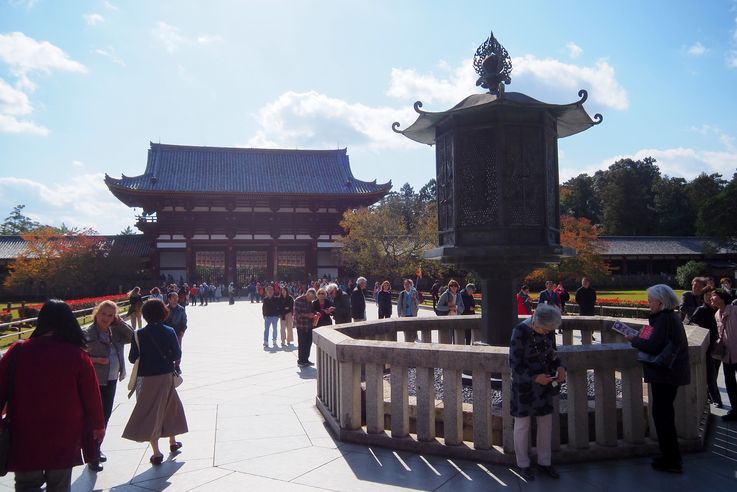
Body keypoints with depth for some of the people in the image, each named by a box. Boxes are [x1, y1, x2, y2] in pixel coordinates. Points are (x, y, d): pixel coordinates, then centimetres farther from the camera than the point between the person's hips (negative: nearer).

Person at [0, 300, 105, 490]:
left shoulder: (17, 351, -12)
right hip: (64, 436, 0)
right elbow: (91, 395, -7)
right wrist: (98, 425, 9)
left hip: (25, 435, 1)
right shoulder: (78, 356, -15)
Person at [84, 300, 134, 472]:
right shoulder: (87, 334, -12)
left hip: (112, 380, 7)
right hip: (95, 382, -7)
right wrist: (95, 360, -24)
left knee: (105, 416, 17)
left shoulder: (115, 332, 6)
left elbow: (131, 336, 2)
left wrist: (119, 322, -5)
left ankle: (97, 449, 34)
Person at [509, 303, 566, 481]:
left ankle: (544, 461, 32)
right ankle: (523, 464, 26)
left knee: (546, 423, 14)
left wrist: (560, 367, -9)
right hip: (524, 385, -5)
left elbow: (552, 353, 10)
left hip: (544, 383, 5)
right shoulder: (520, 332, -23)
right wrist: (534, 377, -27)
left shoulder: (549, 330, -6)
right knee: (523, 424, 9)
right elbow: (514, 364, -19)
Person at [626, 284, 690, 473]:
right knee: (665, 413, 18)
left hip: (665, 373, -10)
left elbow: (653, 346, -24)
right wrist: (640, 339, 6)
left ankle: (672, 461, 7)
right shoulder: (671, 316, 11)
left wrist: (634, 340, -10)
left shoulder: (664, 319, -19)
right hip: (671, 371, 10)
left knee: (661, 414, -2)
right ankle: (671, 457, 29)